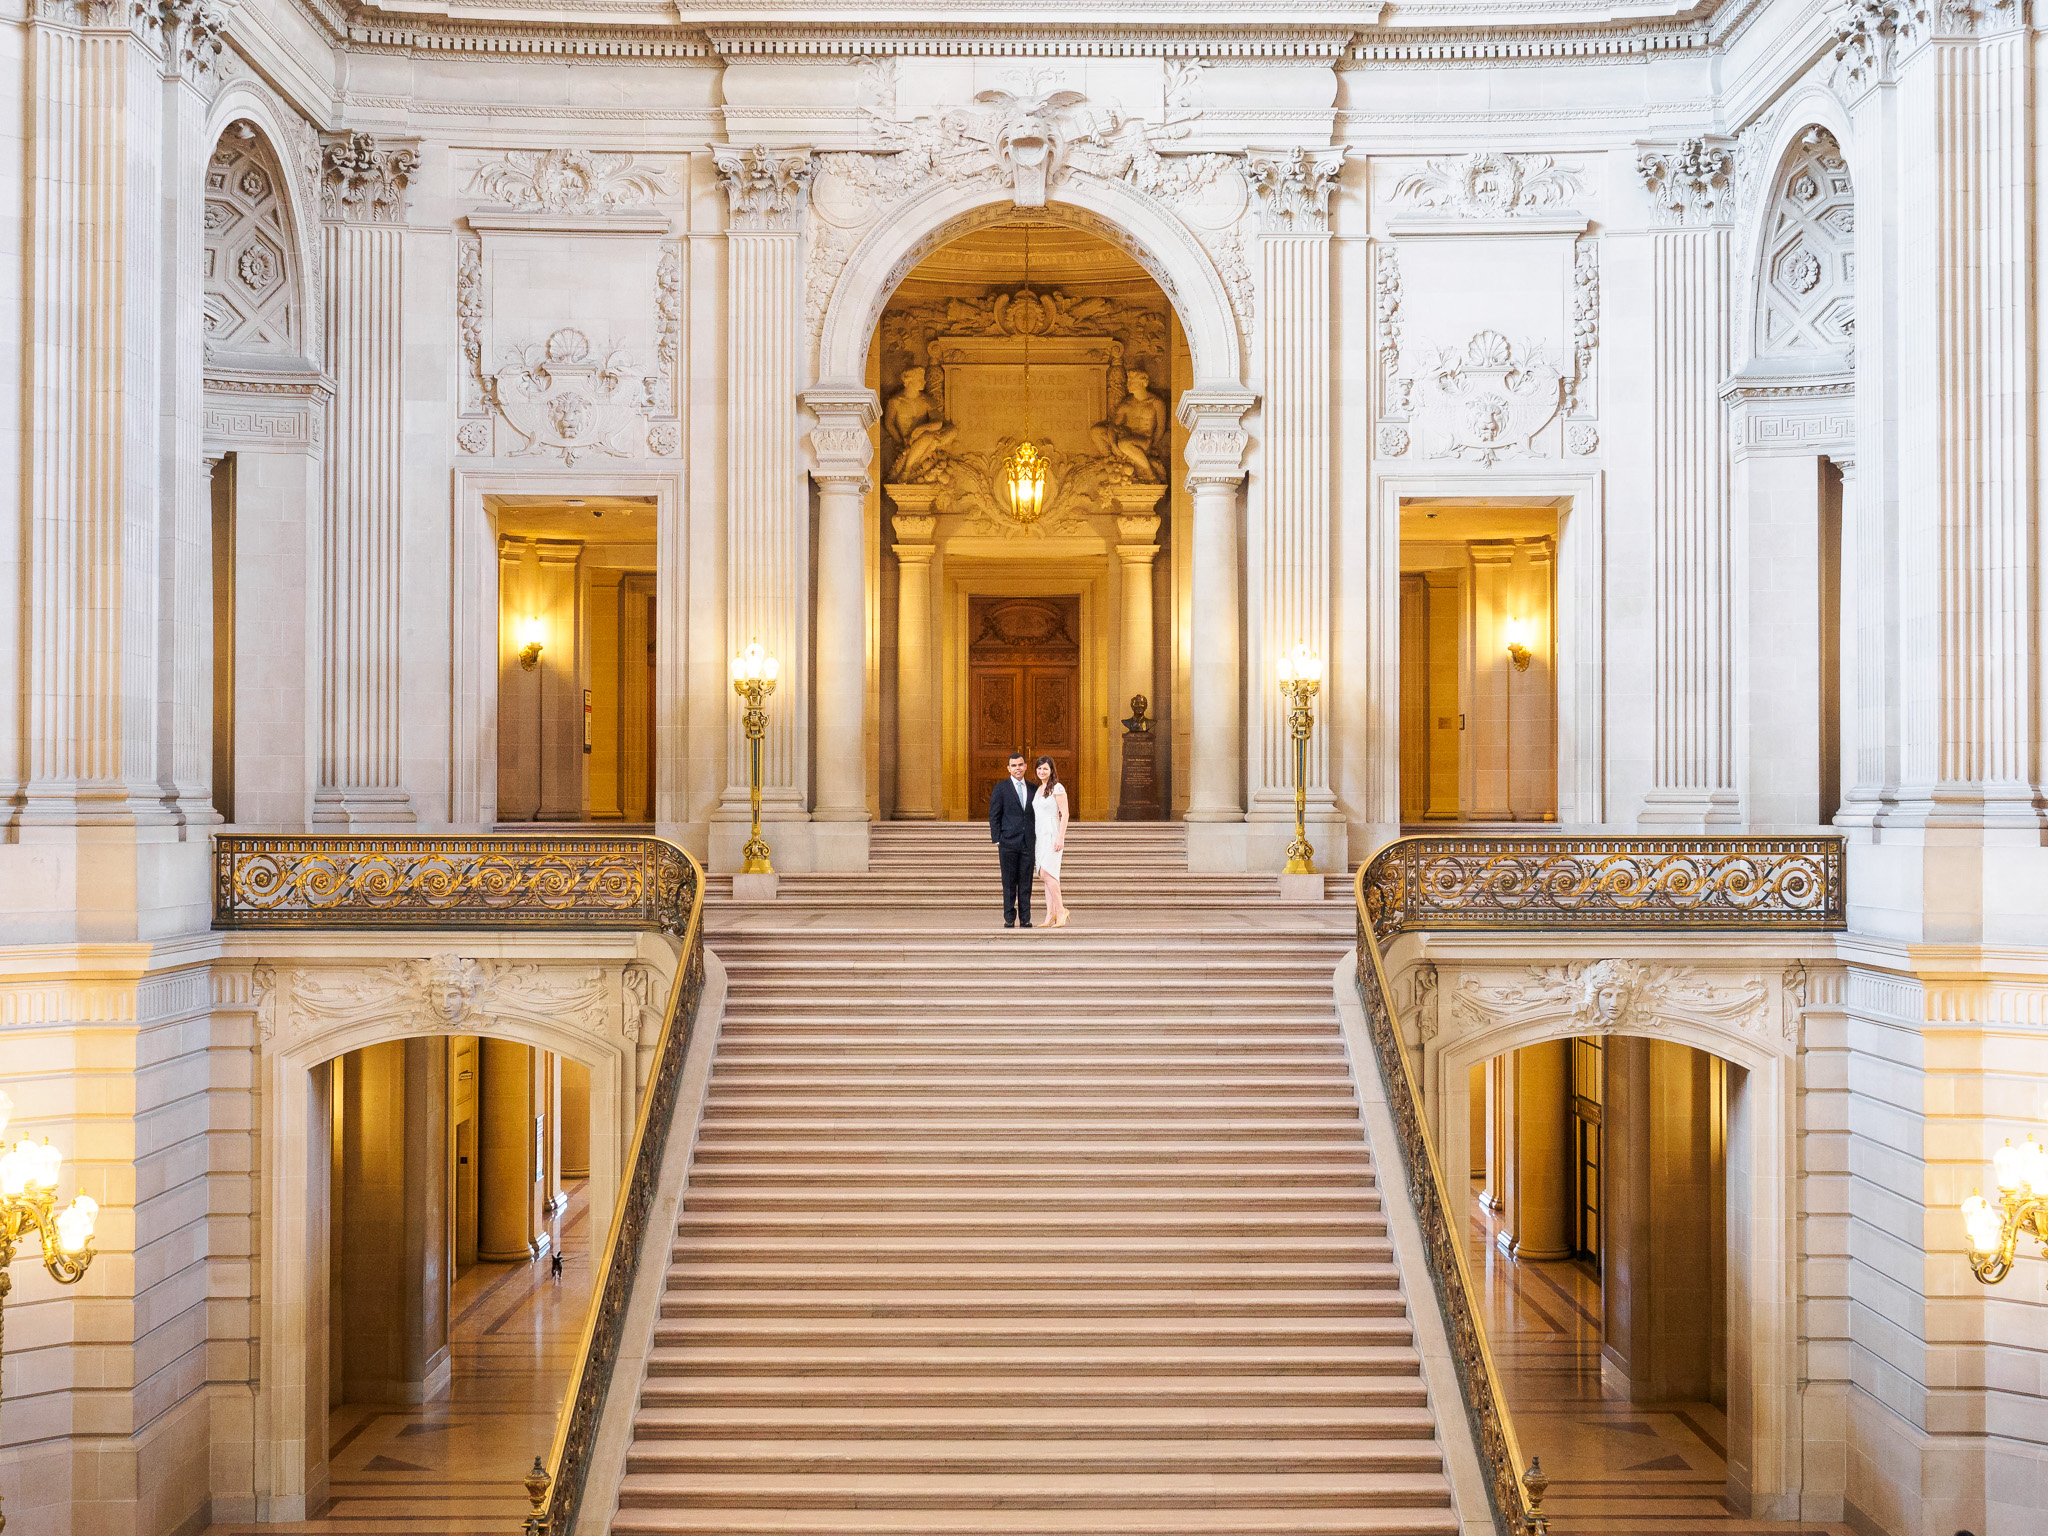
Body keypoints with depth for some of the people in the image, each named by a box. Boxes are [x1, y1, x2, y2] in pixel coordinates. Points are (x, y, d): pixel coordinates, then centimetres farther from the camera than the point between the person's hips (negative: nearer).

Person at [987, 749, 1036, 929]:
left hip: (1028, 843, 3)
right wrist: (996, 839, -6)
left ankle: (1025, 918, 8)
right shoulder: (1001, 788, 1)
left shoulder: (1032, 789, 12)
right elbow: (994, 816, 0)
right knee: (1009, 882, 0)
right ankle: (1009, 918, 6)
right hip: (1009, 842, -3)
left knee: (1026, 882, 3)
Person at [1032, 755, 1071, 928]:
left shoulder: (1057, 788, -7)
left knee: (1046, 872, -17)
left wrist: (1061, 838, -19)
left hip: (1052, 834, -8)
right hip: (1040, 836, 8)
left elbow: (1064, 814, -12)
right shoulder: (1038, 789, 16)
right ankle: (1051, 915, 3)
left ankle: (1060, 909, -10)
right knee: (1047, 875, 4)